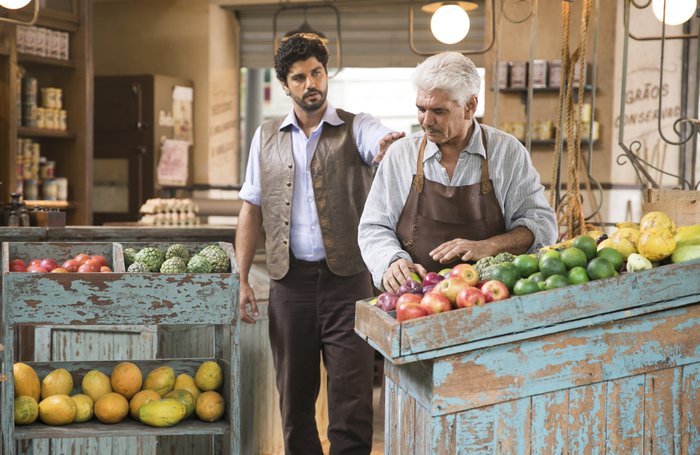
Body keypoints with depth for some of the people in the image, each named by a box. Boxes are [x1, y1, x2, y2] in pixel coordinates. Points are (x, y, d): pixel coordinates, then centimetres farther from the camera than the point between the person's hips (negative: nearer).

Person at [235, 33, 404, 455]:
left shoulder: (356, 128, 2)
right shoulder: (267, 138, 11)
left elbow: (385, 145, -20)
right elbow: (251, 210, 12)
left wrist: (391, 147, -46)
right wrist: (242, 279, 6)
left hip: (347, 279, -3)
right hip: (290, 281, 3)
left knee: (352, 397, -2)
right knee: (295, 394, 11)